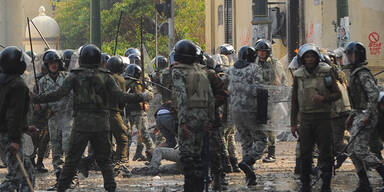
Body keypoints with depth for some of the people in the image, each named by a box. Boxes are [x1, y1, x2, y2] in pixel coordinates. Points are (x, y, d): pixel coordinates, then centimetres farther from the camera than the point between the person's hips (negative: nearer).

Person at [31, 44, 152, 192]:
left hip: (81, 124, -1)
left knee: (72, 159, 4)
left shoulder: (75, 76, -1)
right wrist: (142, 97, 7)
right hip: (101, 124, 1)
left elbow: (58, 94, -8)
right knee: (104, 160, 11)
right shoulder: (105, 77, 2)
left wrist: (34, 99, -2)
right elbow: (119, 97, -5)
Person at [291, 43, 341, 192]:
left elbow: (337, 94, 2)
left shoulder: (326, 72, -2)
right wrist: (293, 123, 9)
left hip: (323, 118, -2)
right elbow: (294, 101, 11)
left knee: (325, 152, -1)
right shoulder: (298, 76, 4)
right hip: (306, 117, 2)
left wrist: (324, 98, -18)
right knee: (305, 153, 5)